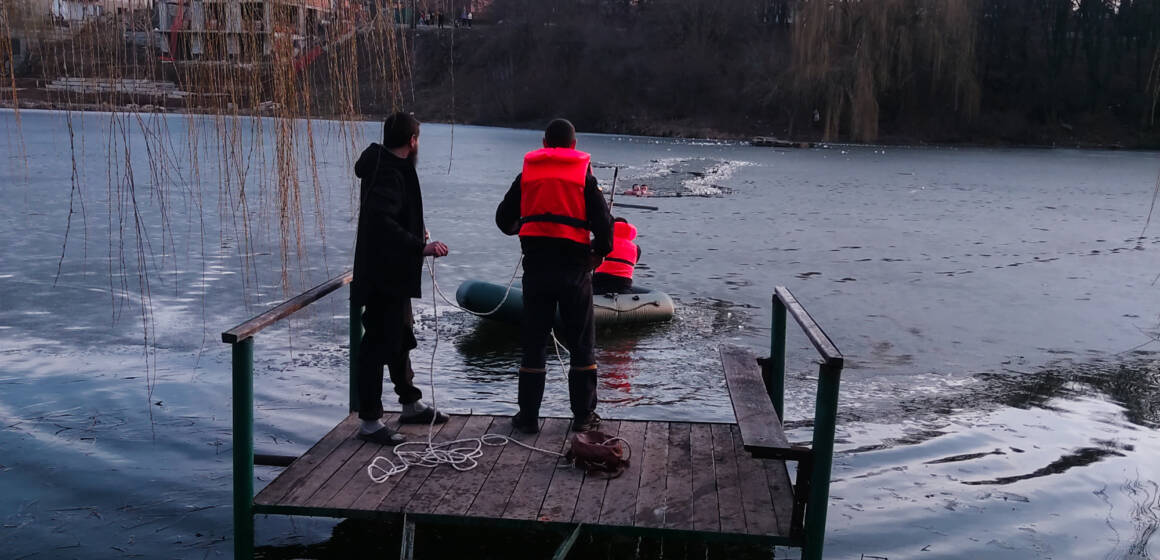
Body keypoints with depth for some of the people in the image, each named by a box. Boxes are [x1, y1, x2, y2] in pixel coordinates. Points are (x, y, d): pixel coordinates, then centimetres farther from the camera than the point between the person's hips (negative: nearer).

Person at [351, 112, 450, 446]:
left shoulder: (390, 168, 12)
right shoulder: (388, 174, -20)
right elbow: (382, 223, -34)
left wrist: (415, 232, 29)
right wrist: (420, 246, -34)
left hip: (394, 275, 11)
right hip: (383, 277, -11)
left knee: (401, 340, 21)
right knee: (378, 344, -4)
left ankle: (411, 405, 36)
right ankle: (370, 421, 5)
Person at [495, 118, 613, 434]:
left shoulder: (527, 174, 8)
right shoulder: (584, 175, 1)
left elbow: (504, 219, 11)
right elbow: (603, 221, -6)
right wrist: (600, 251, 13)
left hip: (536, 266, 2)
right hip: (574, 266, -1)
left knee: (533, 342, 9)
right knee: (581, 343, 9)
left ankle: (528, 416, 12)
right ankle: (583, 416, 13)